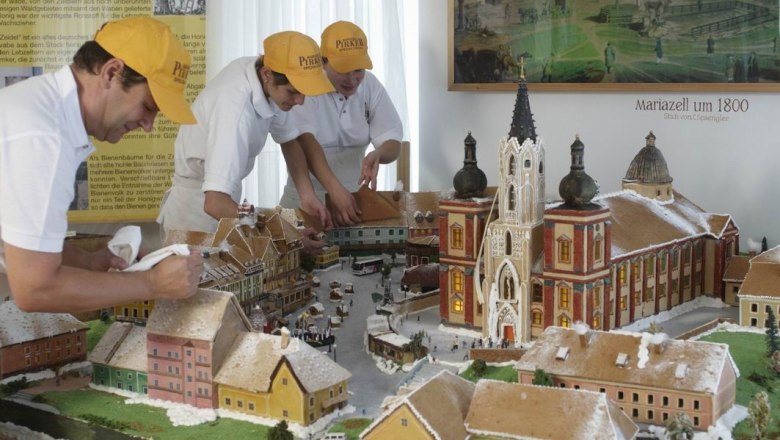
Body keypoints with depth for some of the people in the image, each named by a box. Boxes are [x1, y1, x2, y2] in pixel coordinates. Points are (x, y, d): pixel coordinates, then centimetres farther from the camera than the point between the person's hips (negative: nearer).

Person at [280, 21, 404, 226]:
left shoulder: (371, 86, -2)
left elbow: (393, 144, -3)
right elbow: (306, 142, -26)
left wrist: (378, 155, -27)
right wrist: (335, 190, -39)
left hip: (355, 193, 3)